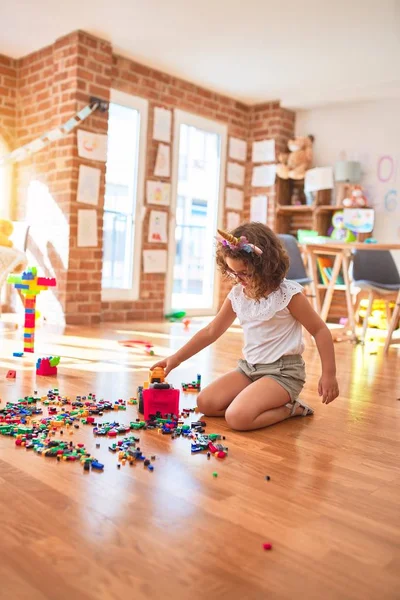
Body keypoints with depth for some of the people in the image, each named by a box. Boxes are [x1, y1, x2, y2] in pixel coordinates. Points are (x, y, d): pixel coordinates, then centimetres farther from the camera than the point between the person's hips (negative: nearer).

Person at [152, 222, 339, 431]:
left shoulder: (289, 294, -15)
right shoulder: (237, 295, 1)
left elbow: (320, 330, -8)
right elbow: (211, 331, 10)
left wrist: (329, 374, -10)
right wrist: (176, 358, 7)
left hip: (283, 371, -7)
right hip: (249, 368, 7)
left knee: (238, 417, -26)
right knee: (205, 403, -3)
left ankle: (290, 409, 0)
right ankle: (275, 404, 5)